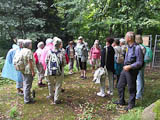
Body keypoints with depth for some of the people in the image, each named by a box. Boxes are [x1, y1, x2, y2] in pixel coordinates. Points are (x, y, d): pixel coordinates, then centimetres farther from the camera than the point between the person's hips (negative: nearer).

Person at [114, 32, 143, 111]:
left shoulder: (137, 48, -17)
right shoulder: (128, 47, 8)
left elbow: (139, 63, -18)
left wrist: (130, 66, -25)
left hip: (132, 71, -8)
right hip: (125, 69, 8)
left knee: (131, 88, 5)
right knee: (120, 86, 15)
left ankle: (131, 104, 23)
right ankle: (121, 101, 32)